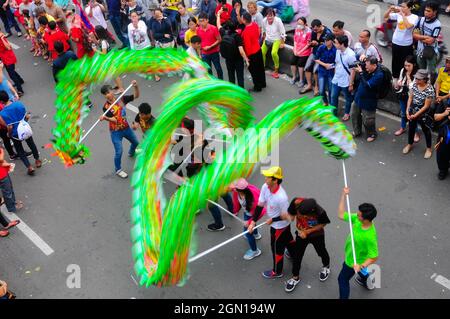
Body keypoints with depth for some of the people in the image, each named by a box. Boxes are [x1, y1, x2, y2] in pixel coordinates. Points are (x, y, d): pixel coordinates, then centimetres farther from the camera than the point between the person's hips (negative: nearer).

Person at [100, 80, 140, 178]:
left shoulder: (121, 99, -9)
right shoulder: (106, 107, -20)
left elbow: (136, 96, -6)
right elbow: (114, 120, -28)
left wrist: (136, 86, -23)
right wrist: (105, 118, -47)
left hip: (126, 128, 5)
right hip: (116, 132, -5)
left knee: (136, 142, 26)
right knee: (118, 152, -6)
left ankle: (131, 153, 61)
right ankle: (118, 170, 18)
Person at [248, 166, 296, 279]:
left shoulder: (281, 197, -41)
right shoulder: (265, 187, -20)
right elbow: (260, 205, -10)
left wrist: (272, 220, -16)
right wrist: (253, 221, -12)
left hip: (279, 226, -7)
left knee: (277, 248, 14)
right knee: (287, 239, 32)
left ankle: (277, 271, 38)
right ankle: (294, 254, 61)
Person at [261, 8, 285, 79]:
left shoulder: (278, 21, -21)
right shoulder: (264, 21, -8)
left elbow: (283, 32, -13)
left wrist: (282, 43, -11)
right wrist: (264, 40, 15)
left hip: (276, 39, -5)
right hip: (267, 39, 5)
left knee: (274, 53, -29)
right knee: (262, 52, -12)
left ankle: (276, 71, -11)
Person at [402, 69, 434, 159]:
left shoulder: (429, 90, -26)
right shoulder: (414, 85, -9)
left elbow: (426, 106, -21)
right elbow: (410, 98, -3)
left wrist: (416, 115, -18)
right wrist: (407, 111, -11)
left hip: (423, 114, -5)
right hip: (412, 112, 5)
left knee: (426, 130, 13)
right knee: (411, 128, 20)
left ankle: (429, 148, 32)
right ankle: (409, 144, 42)